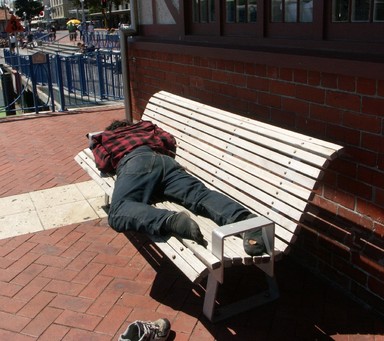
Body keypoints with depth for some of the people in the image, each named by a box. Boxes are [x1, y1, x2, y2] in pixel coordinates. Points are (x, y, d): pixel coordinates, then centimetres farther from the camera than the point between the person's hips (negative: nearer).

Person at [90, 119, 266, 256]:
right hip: (163, 160, 4)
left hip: (135, 162, -4)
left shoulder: (104, 137, 35)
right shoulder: (144, 126, 43)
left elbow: (103, 163, 19)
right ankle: (245, 219, -51)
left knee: (118, 212, -24)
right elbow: (169, 140, 31)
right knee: (200, 194, -20)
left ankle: (172, 220, -53)